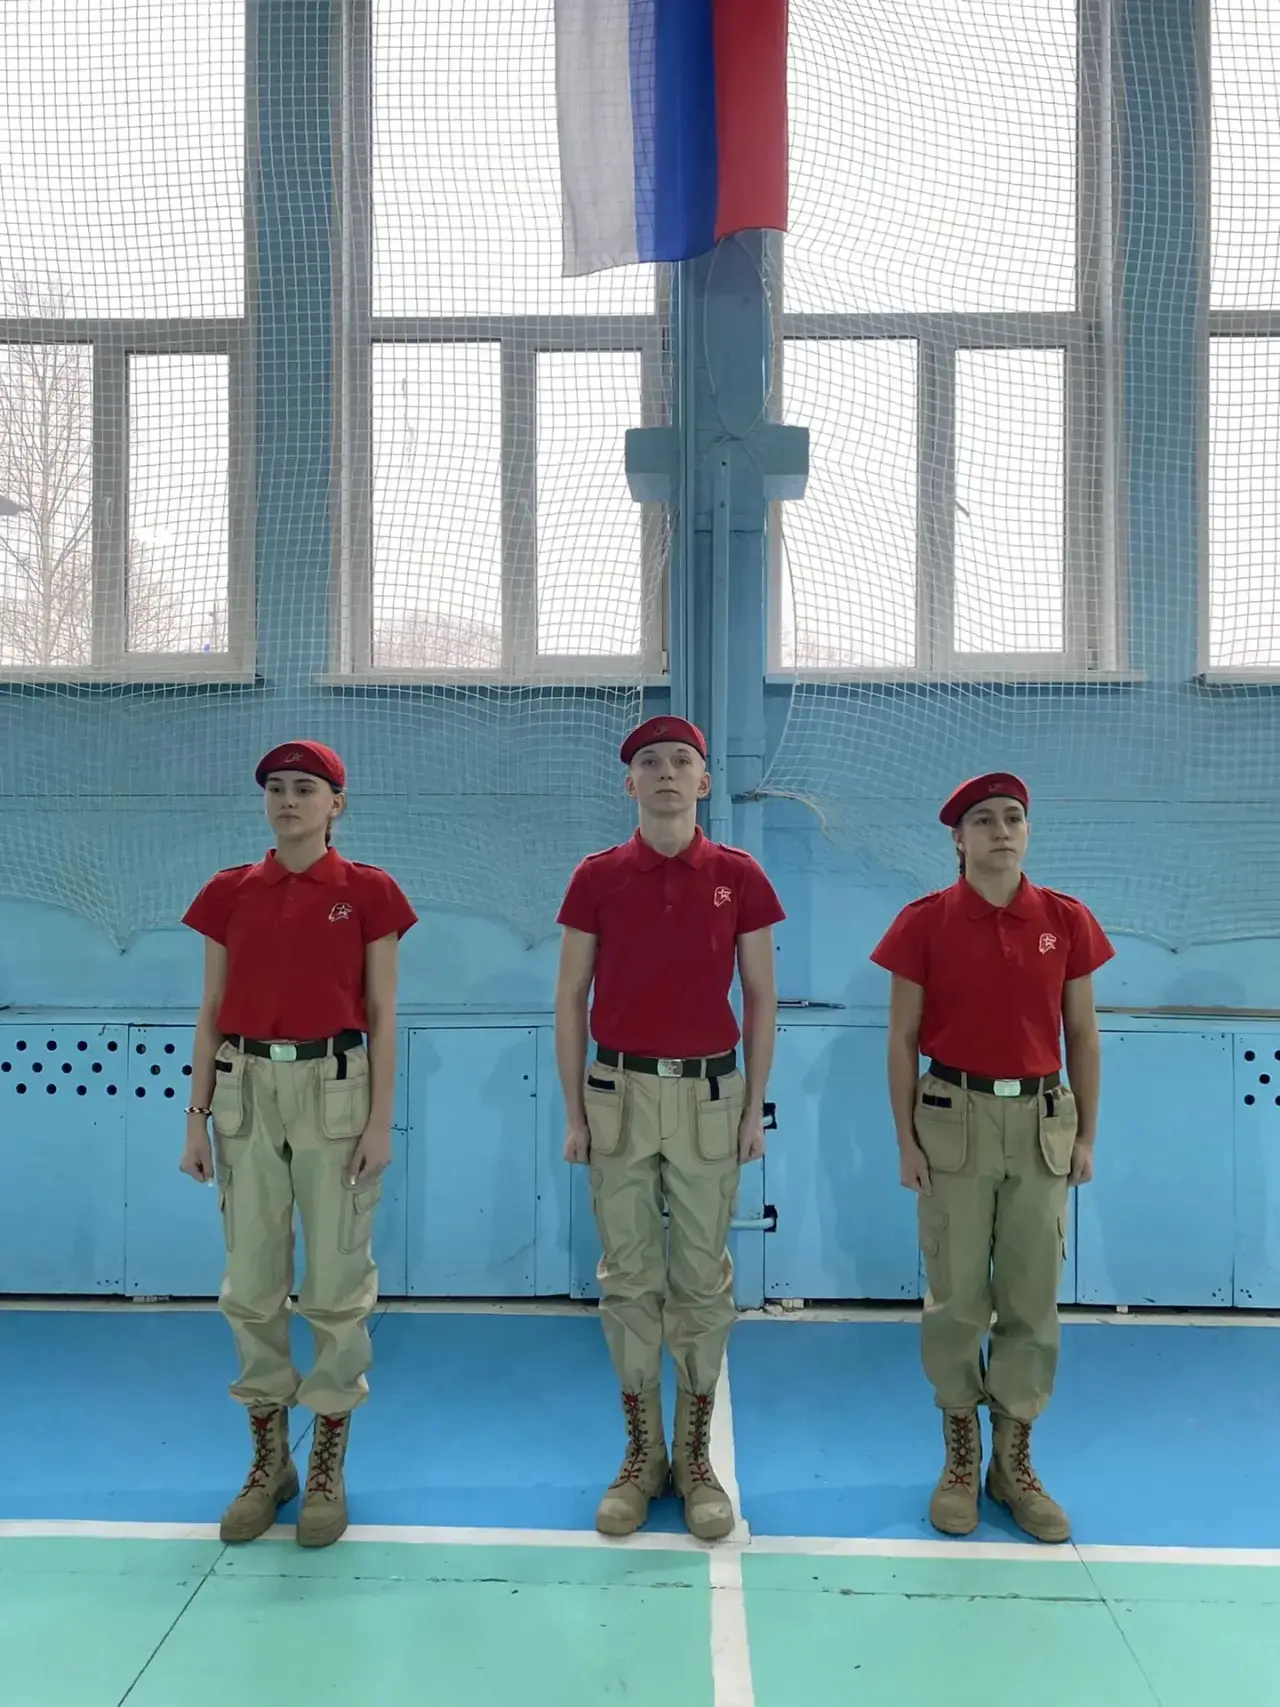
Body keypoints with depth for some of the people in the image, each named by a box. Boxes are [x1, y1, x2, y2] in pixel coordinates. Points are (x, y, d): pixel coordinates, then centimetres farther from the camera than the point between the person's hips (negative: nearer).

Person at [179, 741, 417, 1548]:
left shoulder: (368, 892, -3)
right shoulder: (228, 892, 5)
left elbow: (382, 1015, -2)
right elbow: (211, 1012, 7)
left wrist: (380, 1119, -7)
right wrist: (197, 1116, 3)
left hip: (334, 1089, -3)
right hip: (247, 1089, 3)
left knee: (338, 1282, 4)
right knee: (253, 1281, 9)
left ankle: (328, 1467, 20)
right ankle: (267, 1460, 26)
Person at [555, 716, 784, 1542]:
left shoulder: (739, 876, 0)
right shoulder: (597, 877, 1)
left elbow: (761, 998, 3)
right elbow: (571, 999, 3)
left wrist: (755, 1108, 0)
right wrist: (574, 1111, -1)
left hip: (710, 1093, 0)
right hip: (620, 1092, 1)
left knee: (702, 1279, 7)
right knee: (629, 1278, 8)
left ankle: (696, 1457, 22)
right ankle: (641, 1453, 22)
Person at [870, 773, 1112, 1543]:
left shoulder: (1068, 920, 1)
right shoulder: (925, 921, -5)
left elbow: (1083, 1036, 7)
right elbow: (903, 1037, -2)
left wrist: (1087, 1135, 5)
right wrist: (907, 1138, -4)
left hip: (1043, 1122, 2)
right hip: (955, 1120, -2)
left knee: (1033, 1299, 9)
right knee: (956, 1297, 6)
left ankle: (1016, 1459, 25)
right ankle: (960, 1457, 24)